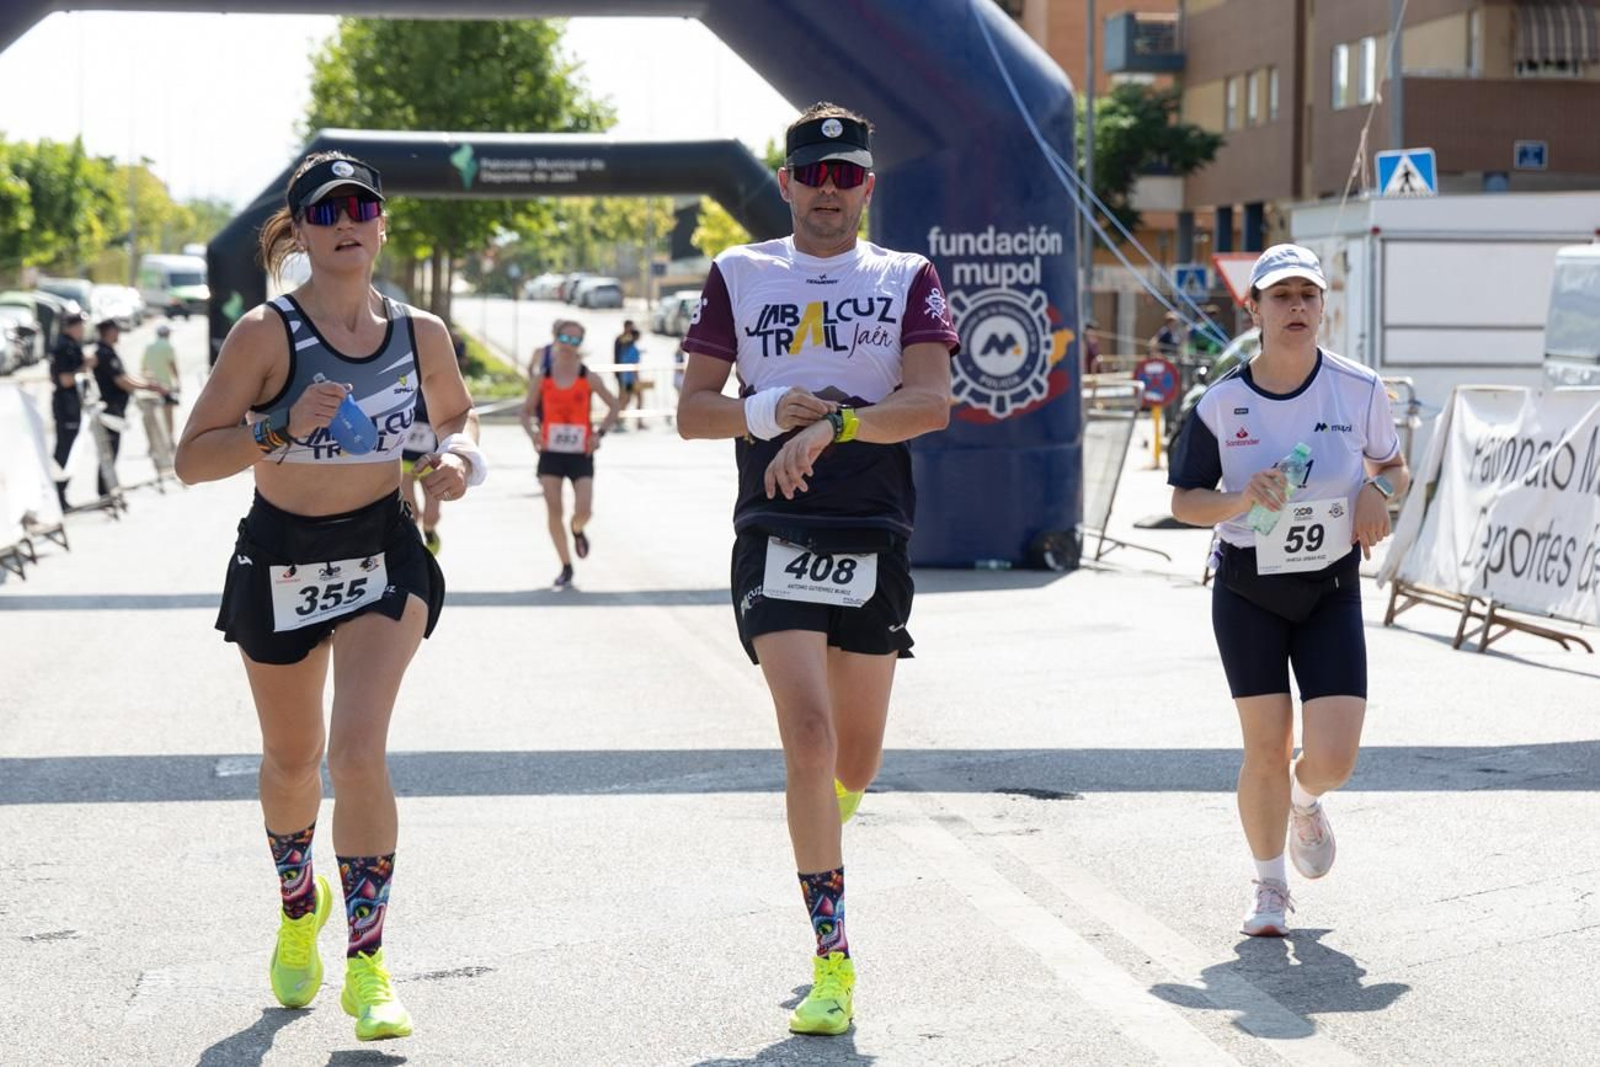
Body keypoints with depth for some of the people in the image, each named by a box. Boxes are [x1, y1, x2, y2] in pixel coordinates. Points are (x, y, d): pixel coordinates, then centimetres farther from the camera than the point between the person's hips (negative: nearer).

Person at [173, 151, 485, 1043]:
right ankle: (300, 904, 48)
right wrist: (281, 430, -30)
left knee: (359, 752, -17)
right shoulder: (266, 333, -13)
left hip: (384, 555, 0)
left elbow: (457, 412, 18)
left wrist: (461, 456, -4)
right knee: (292, 757, 17)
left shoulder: (421, 335, -3)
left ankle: (368, 966, -8)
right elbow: (192, 458, -15)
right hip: (281, 560, 0)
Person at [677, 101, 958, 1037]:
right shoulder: (740, 276, 9)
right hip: (777, 537, -1)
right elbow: (691, 410, 6)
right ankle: (833, 962, -10)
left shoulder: (908, 279, 6)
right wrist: (765, 411, -13)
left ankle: (816, 831, 47)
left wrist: (831, 425, -24)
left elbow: (932, 402, -9)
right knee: (808, 738, -15)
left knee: (855, 762, 10)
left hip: (876, 540, 1)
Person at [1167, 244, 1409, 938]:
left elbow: (1393, 467, 11)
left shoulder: (1359, 390, -5)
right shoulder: (1222, 404, -7)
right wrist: (1240, 500, -19)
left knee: (1333, 757, -8)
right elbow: (1184, 500, 0)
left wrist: (1379, 492, -12)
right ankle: (1269, 887, 22)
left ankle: (1304, 801, 31)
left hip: (1331, 592, 1)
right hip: (1247, 592, -1)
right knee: (1266, 748, -1)